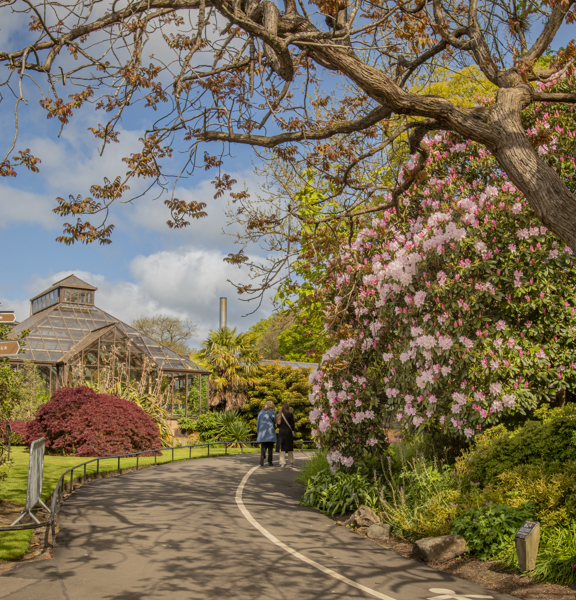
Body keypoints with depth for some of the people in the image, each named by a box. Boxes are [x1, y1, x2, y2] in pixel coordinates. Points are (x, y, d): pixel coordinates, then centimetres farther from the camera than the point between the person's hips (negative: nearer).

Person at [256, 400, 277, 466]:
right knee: (270, 447, 7)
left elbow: (258, 422, 5)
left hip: (262, 431, 2)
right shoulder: (273, 412, 0)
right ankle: (270, 461, 4)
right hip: (271, 431, -2)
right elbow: (275, 422, -6)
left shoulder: (261, 412, 6)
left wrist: (257, 431, 10)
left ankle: (262, 455, -24)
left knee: (263, 446, 5)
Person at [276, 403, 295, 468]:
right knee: (290, 448, 9)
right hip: (288, 431, -2)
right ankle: (291, 462, 16)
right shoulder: (290, 414, -5)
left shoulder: (279, 415, 6)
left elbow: (278, 424, 9)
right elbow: (292, 424, -5)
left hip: (281, 432, 2)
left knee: (282, 448, 4)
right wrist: (292, 431, 5)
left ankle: (282, 463, -2)